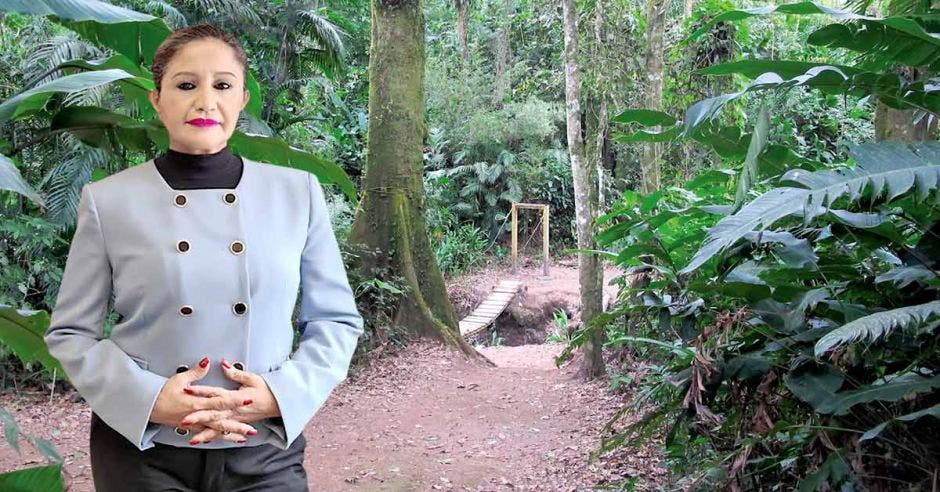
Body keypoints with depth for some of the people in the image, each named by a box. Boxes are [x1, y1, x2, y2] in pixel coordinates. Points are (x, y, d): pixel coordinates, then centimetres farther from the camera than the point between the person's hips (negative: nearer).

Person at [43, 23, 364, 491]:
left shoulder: (297, 192, -1)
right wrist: (149, 400, -15)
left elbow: (337, 320, 3)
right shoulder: (107, 200, -4)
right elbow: (70, 332, 0)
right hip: (142, 451, 0)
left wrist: (281, 394, -13)